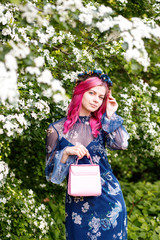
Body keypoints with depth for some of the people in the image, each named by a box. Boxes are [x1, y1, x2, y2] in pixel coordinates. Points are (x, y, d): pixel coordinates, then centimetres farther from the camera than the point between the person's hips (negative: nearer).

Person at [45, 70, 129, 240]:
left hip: (110, 198, 2)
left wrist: (110, 115, -5)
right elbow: (50, 173, -2)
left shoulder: (101, 124, 7)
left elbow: (122, 144, -13)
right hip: (79, 203, -2)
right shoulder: (57, 129, -2)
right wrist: (66, 152, -19)